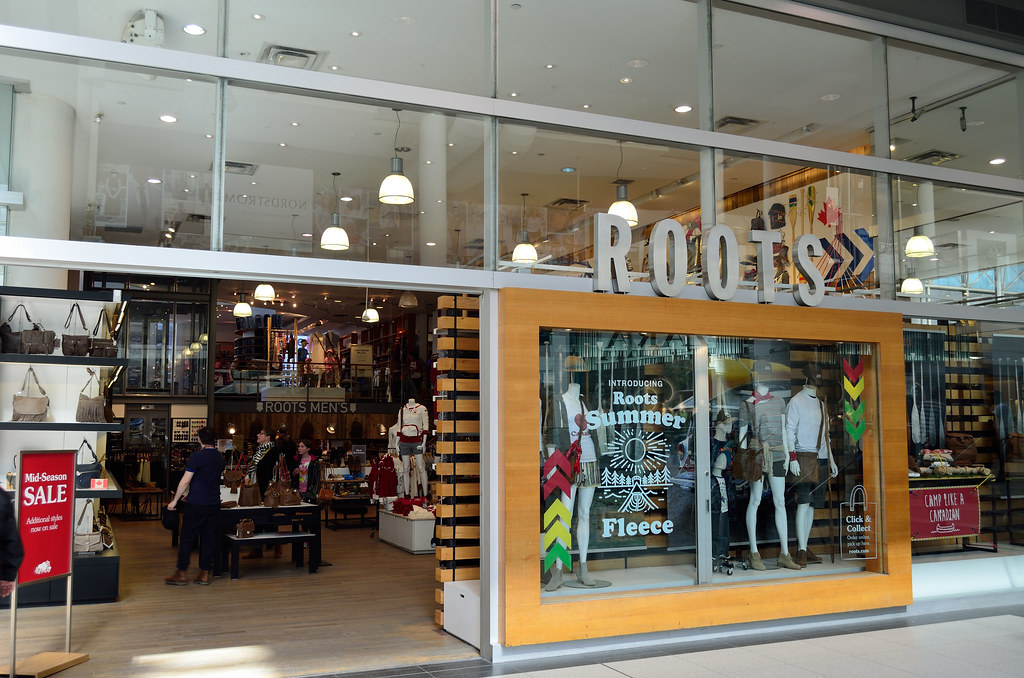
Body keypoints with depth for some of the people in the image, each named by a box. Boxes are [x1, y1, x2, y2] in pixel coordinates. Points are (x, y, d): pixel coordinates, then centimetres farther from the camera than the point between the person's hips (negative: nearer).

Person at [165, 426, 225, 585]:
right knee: (208, 539, 9)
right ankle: (205, 574, 12)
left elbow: (185, 481, -13)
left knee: (187, 538, 4)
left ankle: (181, 573, 9)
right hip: (214, 504, 5)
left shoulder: (196, 456, -12)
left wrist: (175, 500, -3)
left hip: (195, 504, -5)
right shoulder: (220, 457, 8)